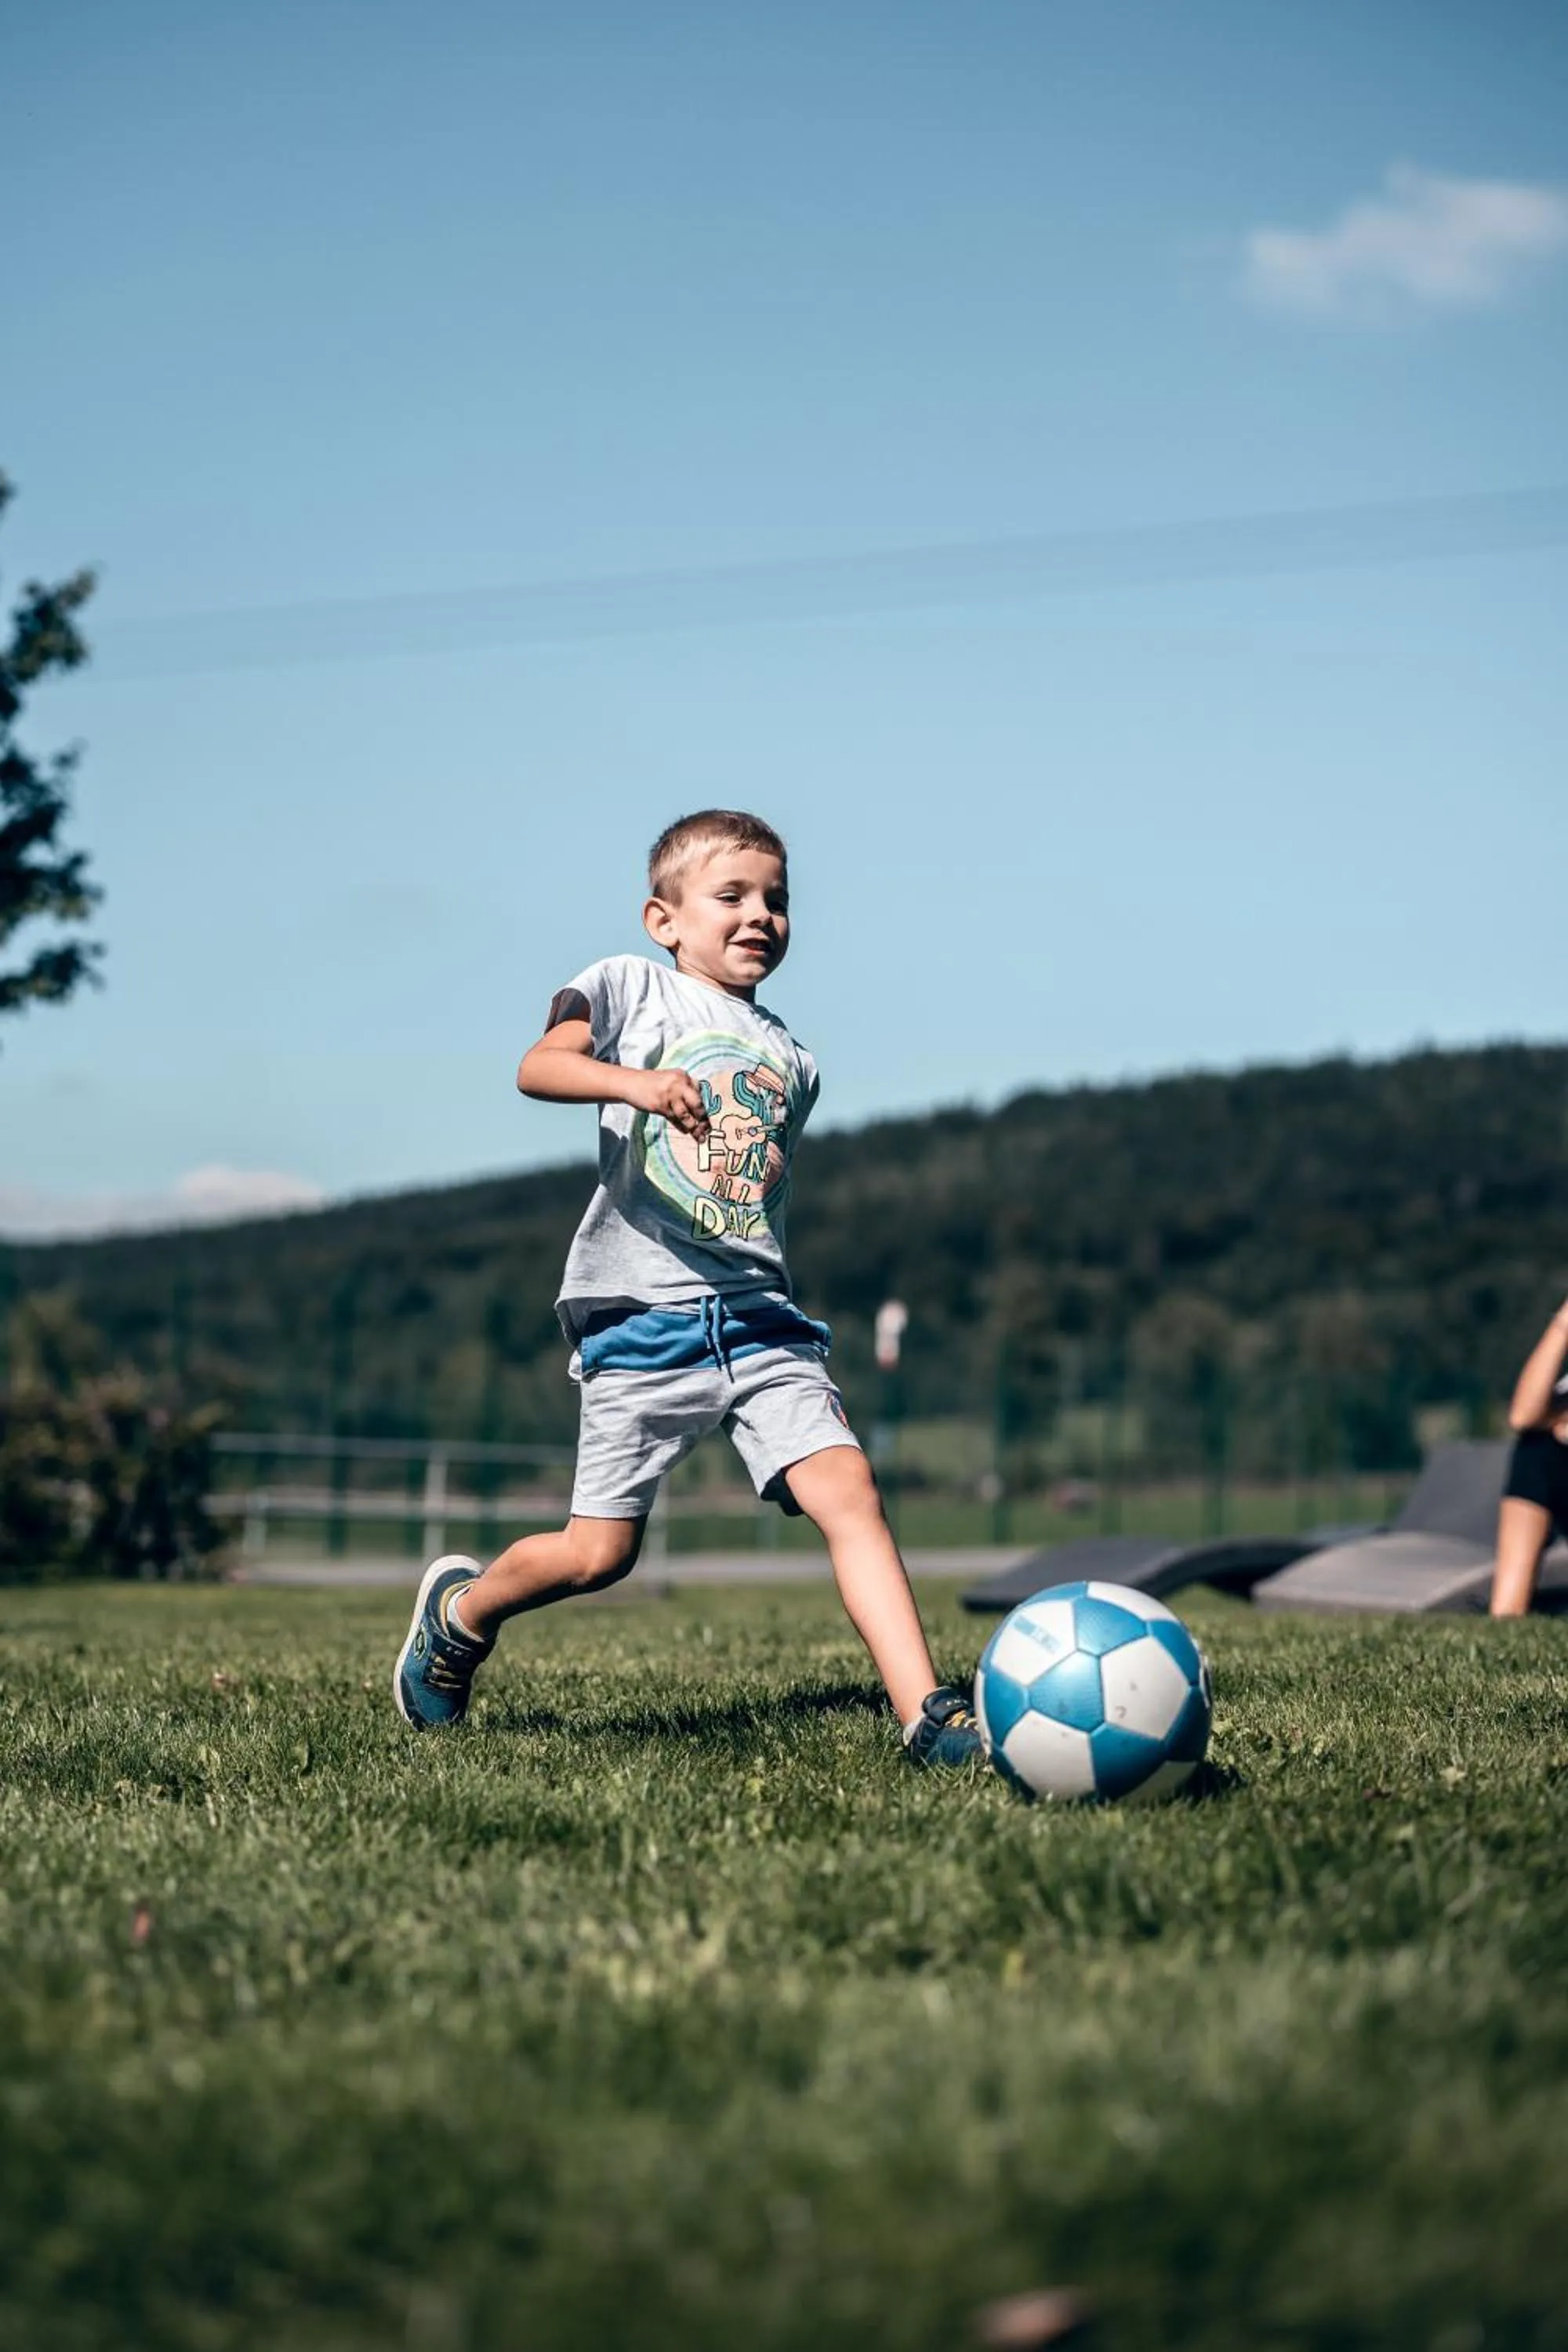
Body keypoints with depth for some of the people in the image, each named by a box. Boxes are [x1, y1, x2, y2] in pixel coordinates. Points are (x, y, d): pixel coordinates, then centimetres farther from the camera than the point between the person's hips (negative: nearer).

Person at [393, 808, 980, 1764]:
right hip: (644, 1321, -4)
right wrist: (634, 1081, -30)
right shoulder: (634, 985, 4)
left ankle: (926, 1713, -18)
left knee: (849, 1489, -15)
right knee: (598, 1554, -1)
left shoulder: (793, 1060, 20)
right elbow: (538, 1066, -13)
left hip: (761, 1317, 4)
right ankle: (459, 1609, 29)